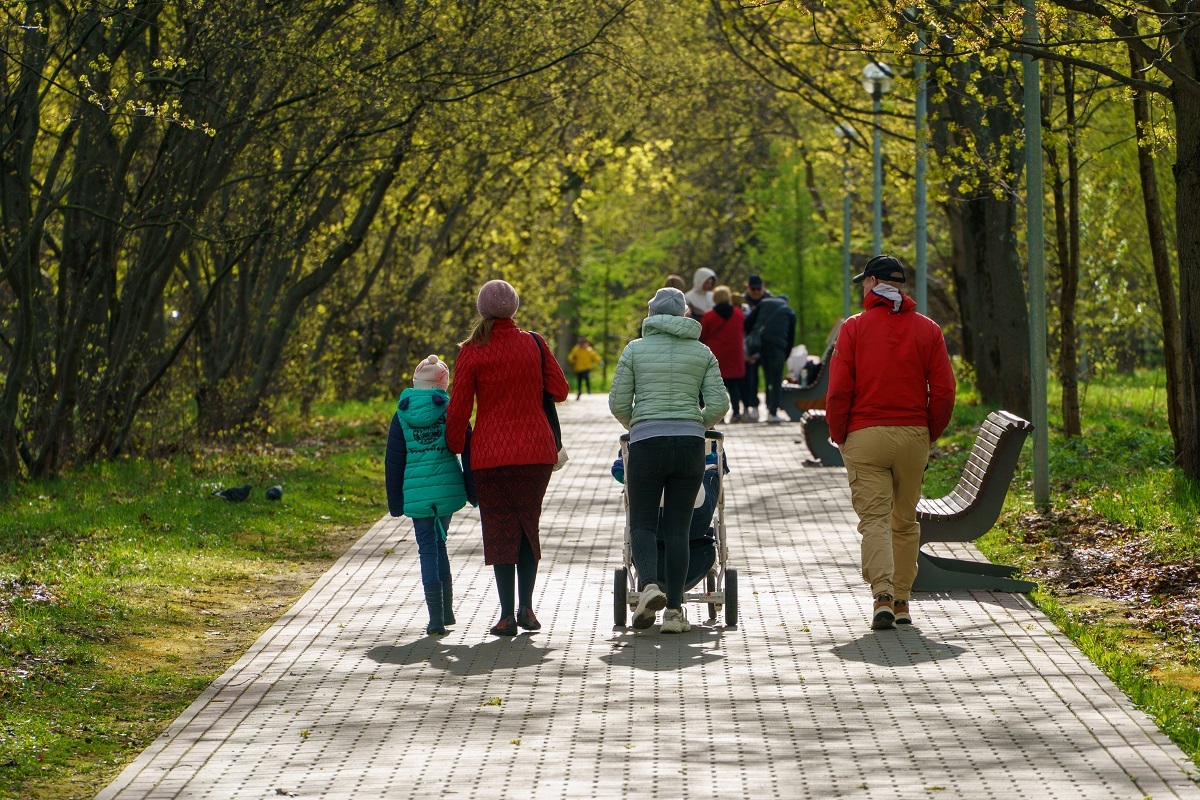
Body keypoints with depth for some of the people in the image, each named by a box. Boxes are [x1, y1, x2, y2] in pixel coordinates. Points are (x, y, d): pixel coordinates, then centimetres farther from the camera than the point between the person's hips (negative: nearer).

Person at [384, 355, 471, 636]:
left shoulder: (402, 415, 1)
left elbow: (393, 462, 4)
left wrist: (395, 502, 11)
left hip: (416, 491, -1)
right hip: (448, 487, 1)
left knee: (427, 548, 4)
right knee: (438, 543, 18)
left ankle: (436, 618, -4)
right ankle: (446, 610, 22)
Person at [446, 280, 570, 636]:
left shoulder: (472, 352, -5)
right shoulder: (534, 344, 1)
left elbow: (458, 409, -4)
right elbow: (560, 390, 6)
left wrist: (455, 448, 8)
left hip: (490, 454, -2)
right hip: (536, 451, 2)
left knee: (500, 530, 4)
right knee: (528, 524, 15)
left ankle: (507, 614, 0)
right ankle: (527, 607, 7)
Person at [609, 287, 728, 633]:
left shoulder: (635, 349, 3)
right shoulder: (702, 352, 8)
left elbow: (618, 403, 3)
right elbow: (718, 404, 2)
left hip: (647, 445, -2)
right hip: (690, 445, 2)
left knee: (642, 522, 7)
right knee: (678, 527, 6)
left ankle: (649, 583, -20)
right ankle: (674, 610, 2)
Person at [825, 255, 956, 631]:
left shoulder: (854, 327, -3)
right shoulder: (928, 329, 4)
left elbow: (839, 390, -7)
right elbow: (943, 391, 0)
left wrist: (839, 435, 5)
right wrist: (930, 434, 12)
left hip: (865, 436, -3)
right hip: (913, 436, 3)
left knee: (874, 519, -5)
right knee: (906, 522, 14)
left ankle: (882, 596, -22)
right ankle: (902, 603, 17)